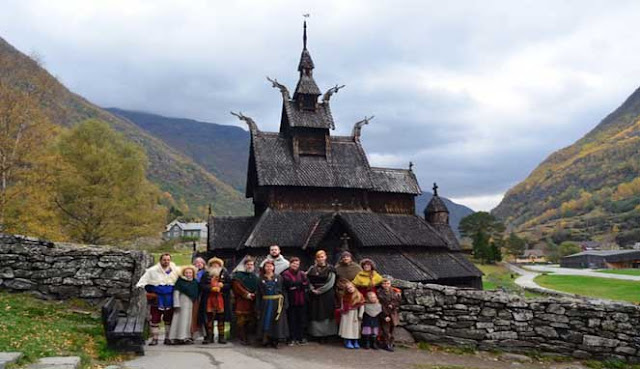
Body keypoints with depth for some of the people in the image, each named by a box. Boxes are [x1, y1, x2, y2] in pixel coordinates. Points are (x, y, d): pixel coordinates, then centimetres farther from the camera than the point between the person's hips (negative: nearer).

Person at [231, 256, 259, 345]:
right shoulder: (238, 275, 2)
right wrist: (246, 294, -13)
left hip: (252, 302, 5)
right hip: (241, 302, -4)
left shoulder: (255, 277, 16)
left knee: (251, 321, 4)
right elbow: (237, 287, -9)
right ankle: (242, 338, 2)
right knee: (241, 321, -5)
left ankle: (247, 337, 14)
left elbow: (258, 289, 14)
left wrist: (254, 294, -6)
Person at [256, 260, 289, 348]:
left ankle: (275, 341, 9)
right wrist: (259, 307, -1)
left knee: (277, 322, 1)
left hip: (277, 302, 0)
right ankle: (265, 339, 9)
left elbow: (283, 291, 2)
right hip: (266, 303, 0)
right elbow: (258, 294, 5)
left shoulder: (279, 278, 4)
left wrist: (285, 304, -5)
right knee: (266, 321, -1)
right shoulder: (261, 279, 6)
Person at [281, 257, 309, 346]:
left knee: (301, 320, 6)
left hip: (301, 300, 3)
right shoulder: (285, 274, 0)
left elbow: (306, 284, -1)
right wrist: (301, 283, -9)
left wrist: (295, 286, -10)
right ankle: (292, 339, 9)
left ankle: (301, 338, 15)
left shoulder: (302, 273, 13)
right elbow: (289, 284, -17)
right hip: (291, 300, -3)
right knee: (291, 320, 1)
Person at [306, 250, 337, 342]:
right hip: (314, 295, 3)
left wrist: (319, 290, -12)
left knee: (325, 314, -4)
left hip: (327, 295, -3)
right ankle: (316, 334, 9)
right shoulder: (312, 268, 10)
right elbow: (308, 280, 5)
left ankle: (325, 335, 1)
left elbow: (331, 283, -8)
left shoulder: (330, 269, 0)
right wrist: (312, 289, -11)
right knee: (315, 314, 2)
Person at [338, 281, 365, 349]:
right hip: (347, 315, 0)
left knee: (356, 328, 3)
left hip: (356, 315, 0)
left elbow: (362, 306, -5)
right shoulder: (345, 296, 0)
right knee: (348, 328, -2)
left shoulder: (359, 296, -4)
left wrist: (360, 315, -8)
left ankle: (355, 342, 11)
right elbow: (342, 306, 3)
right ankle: (348, 342, 3)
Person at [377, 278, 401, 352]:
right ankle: (386, 344, 6)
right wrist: (385, 316, -15)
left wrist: (392, 305, -15)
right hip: (384, 313, -4)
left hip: (393, 314, 4)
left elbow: (399, 301, 1)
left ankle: (391, 343, 21)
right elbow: (381, 305, -11)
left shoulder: (394, 292, 5)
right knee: (386, 330, -3)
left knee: (392, 329, 10)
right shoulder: (380, 293, -8)